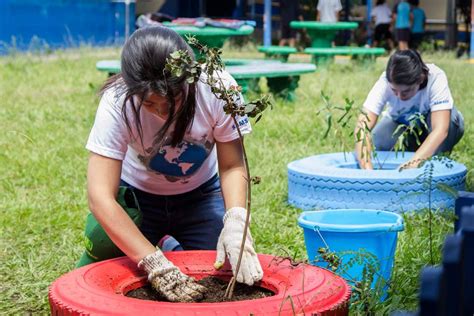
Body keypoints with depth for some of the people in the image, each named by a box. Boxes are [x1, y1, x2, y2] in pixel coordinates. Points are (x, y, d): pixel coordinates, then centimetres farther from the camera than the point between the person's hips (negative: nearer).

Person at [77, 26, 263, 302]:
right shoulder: (118, 103, -33)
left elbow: (232, 167, -19)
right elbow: (100, 197, -36)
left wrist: (235, 222, -39)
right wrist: (157, 265, -45)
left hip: (200, 193, 1)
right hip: (136, 196, -1)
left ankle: (174, 248, 22)